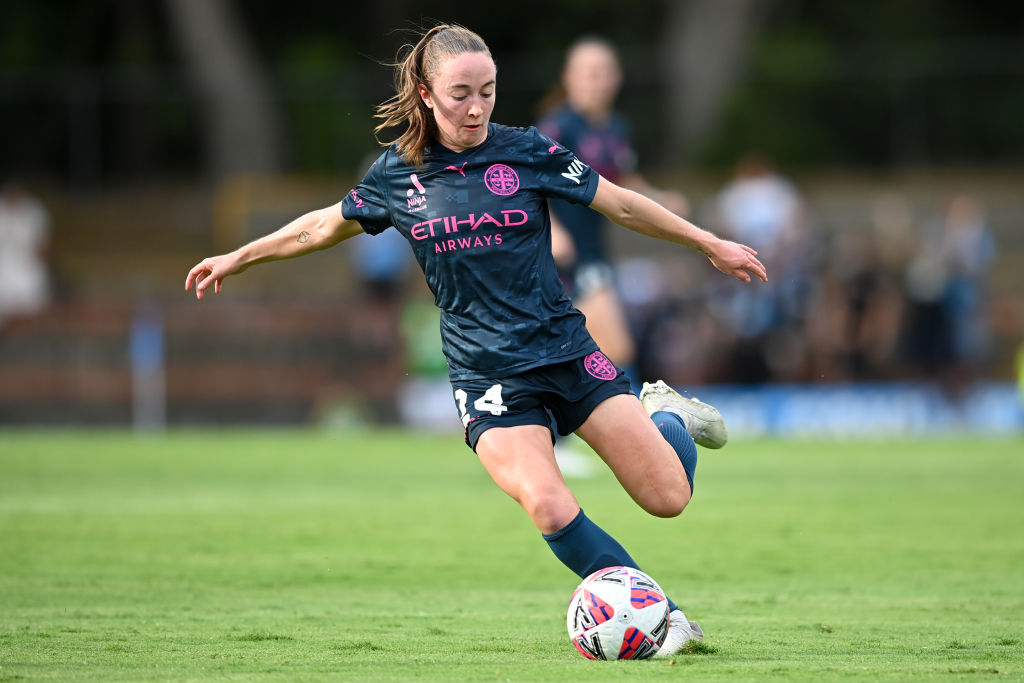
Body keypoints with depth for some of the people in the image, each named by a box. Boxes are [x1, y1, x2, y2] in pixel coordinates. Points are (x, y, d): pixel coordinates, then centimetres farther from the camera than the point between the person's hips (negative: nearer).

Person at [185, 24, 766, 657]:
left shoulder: (525, 151, -2)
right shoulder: (398, 174, 2)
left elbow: (622, 205, 7)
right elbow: (327, 225, 21)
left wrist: (712, 245, 11)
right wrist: (238, 258, 28)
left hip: (567, 354, 0)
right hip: (488, 377, 0)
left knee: (668, 498, -7)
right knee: (550, 510, -25)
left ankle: (668, 417, 28)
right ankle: (660, 616, -8)